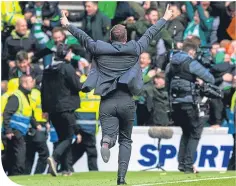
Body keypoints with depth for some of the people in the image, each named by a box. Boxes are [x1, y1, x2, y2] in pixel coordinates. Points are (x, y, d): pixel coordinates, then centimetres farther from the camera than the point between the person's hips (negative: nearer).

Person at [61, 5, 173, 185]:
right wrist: (164, 19, 31)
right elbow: (149, 34, 17)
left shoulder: (99, 49, 5)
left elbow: (83, 37, 17)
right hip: (127, 102, 0)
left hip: (107, 102, 0)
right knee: (126, 140, 13)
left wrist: (68, 25, 33)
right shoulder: (134, 49, 6)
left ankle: (107, 140, -41)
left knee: (110, 135, -3)